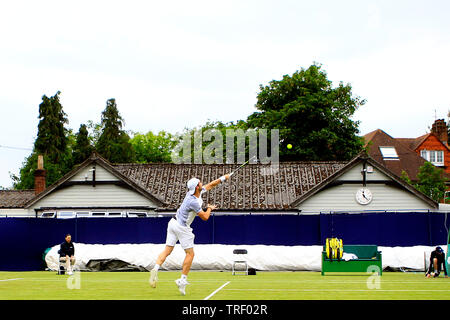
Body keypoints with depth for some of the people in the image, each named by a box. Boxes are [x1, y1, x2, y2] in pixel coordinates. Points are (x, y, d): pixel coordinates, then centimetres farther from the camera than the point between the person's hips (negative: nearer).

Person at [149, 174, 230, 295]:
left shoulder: (195, 192, 3)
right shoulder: (193, 201, -22)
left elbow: (210, 185, 19)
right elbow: (205, 217, -15)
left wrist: (222, 178, 19)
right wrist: (210, 208, 4)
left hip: (173, 223, 9)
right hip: (182, 228, -9)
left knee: (167, 250, 3)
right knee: (190, 254, 2)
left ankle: (155, 269, -16)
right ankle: (183, 280, 1)